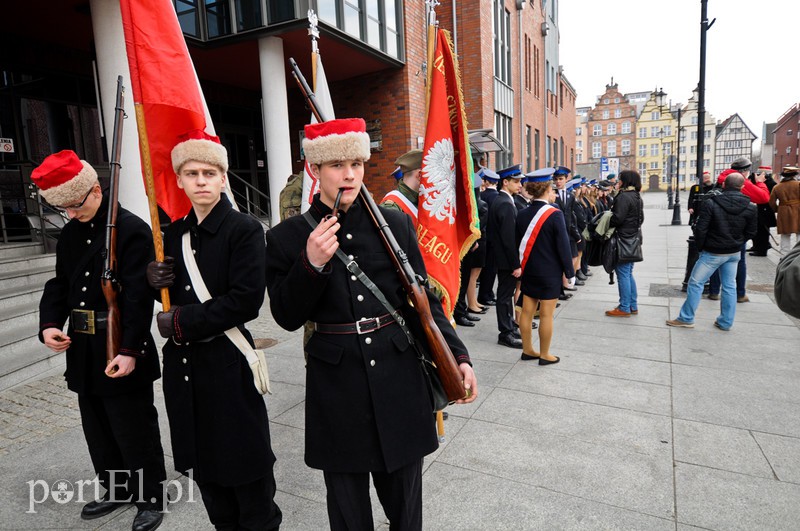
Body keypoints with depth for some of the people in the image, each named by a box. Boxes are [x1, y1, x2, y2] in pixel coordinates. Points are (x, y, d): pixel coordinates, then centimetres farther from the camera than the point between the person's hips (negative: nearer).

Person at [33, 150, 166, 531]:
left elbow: (139, 297, -19)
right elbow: (59, 284, 15)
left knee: (136, 432, 5)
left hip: (122, 354, -8)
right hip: (83, 353, 8)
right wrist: (49, 324, -4)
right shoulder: (69, 234, 11)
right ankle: (117, 488, 40)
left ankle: (150, 498, 24)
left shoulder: (131, 230, -14)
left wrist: (130, 350, -22)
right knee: (98, 431, 21)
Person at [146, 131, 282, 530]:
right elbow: (172, 296, 17)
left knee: (243, 465, 7)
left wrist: (182, 323, -15)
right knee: (203, 464, 18)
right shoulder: (175, 233, 9)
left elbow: (246, 301, -19)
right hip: (183, 363, 6)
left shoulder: (244, 230, -11)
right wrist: (153, 280, -6)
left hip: (227, 362, -6)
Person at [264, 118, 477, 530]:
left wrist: (457, 356, -7)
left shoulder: (395, 224, 0)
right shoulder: (287, 238, -3)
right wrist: (312, 264, -22)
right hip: (336, 387, 0)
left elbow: (423, 301, 3)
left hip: (398, 377, 1)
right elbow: (287, 317, -6)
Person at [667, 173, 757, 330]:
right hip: (735, 253, 5)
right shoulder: (750, 207, -3)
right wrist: (736, 243, 16)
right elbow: (750, 232, 3)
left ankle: (686, 318, 8)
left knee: (696, 283, 4)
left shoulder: (711, 204, -16)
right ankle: (726, 322, 19)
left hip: (713, 252, -5)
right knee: (729, 286, 12)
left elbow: (700, 229, -15)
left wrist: (701, 247, 0)